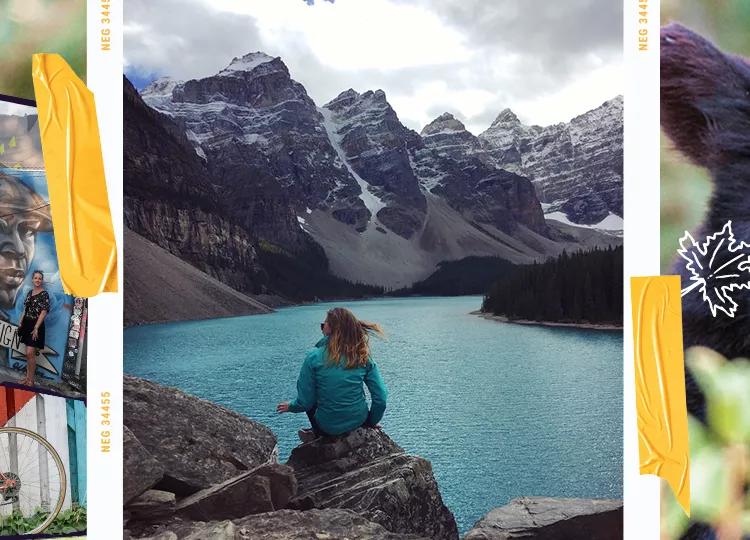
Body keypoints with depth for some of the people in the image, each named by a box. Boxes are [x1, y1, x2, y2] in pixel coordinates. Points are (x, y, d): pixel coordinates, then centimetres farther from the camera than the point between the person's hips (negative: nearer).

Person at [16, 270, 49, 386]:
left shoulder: (44, 294, -10)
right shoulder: (29, 293, 11)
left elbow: (44, 312, -14)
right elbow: (25, 309, 17)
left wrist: (36, 328, -19)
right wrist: (20, 324, 11)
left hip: (36, 325, -7)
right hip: (27, 324, 7)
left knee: (30, 353, -10)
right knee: (28, 353, 12)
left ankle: (31, 380, -1)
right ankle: (27, 377, 19)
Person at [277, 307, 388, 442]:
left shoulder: (314, 357, -16)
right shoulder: (363, 357, -7)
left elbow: (305, 402, -10)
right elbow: (381, 397, -7)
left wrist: (290, 407, 13)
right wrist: (371, 422, 11)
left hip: (329, 427, -2)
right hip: (359, 421, 3)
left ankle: (319, 434, 26)